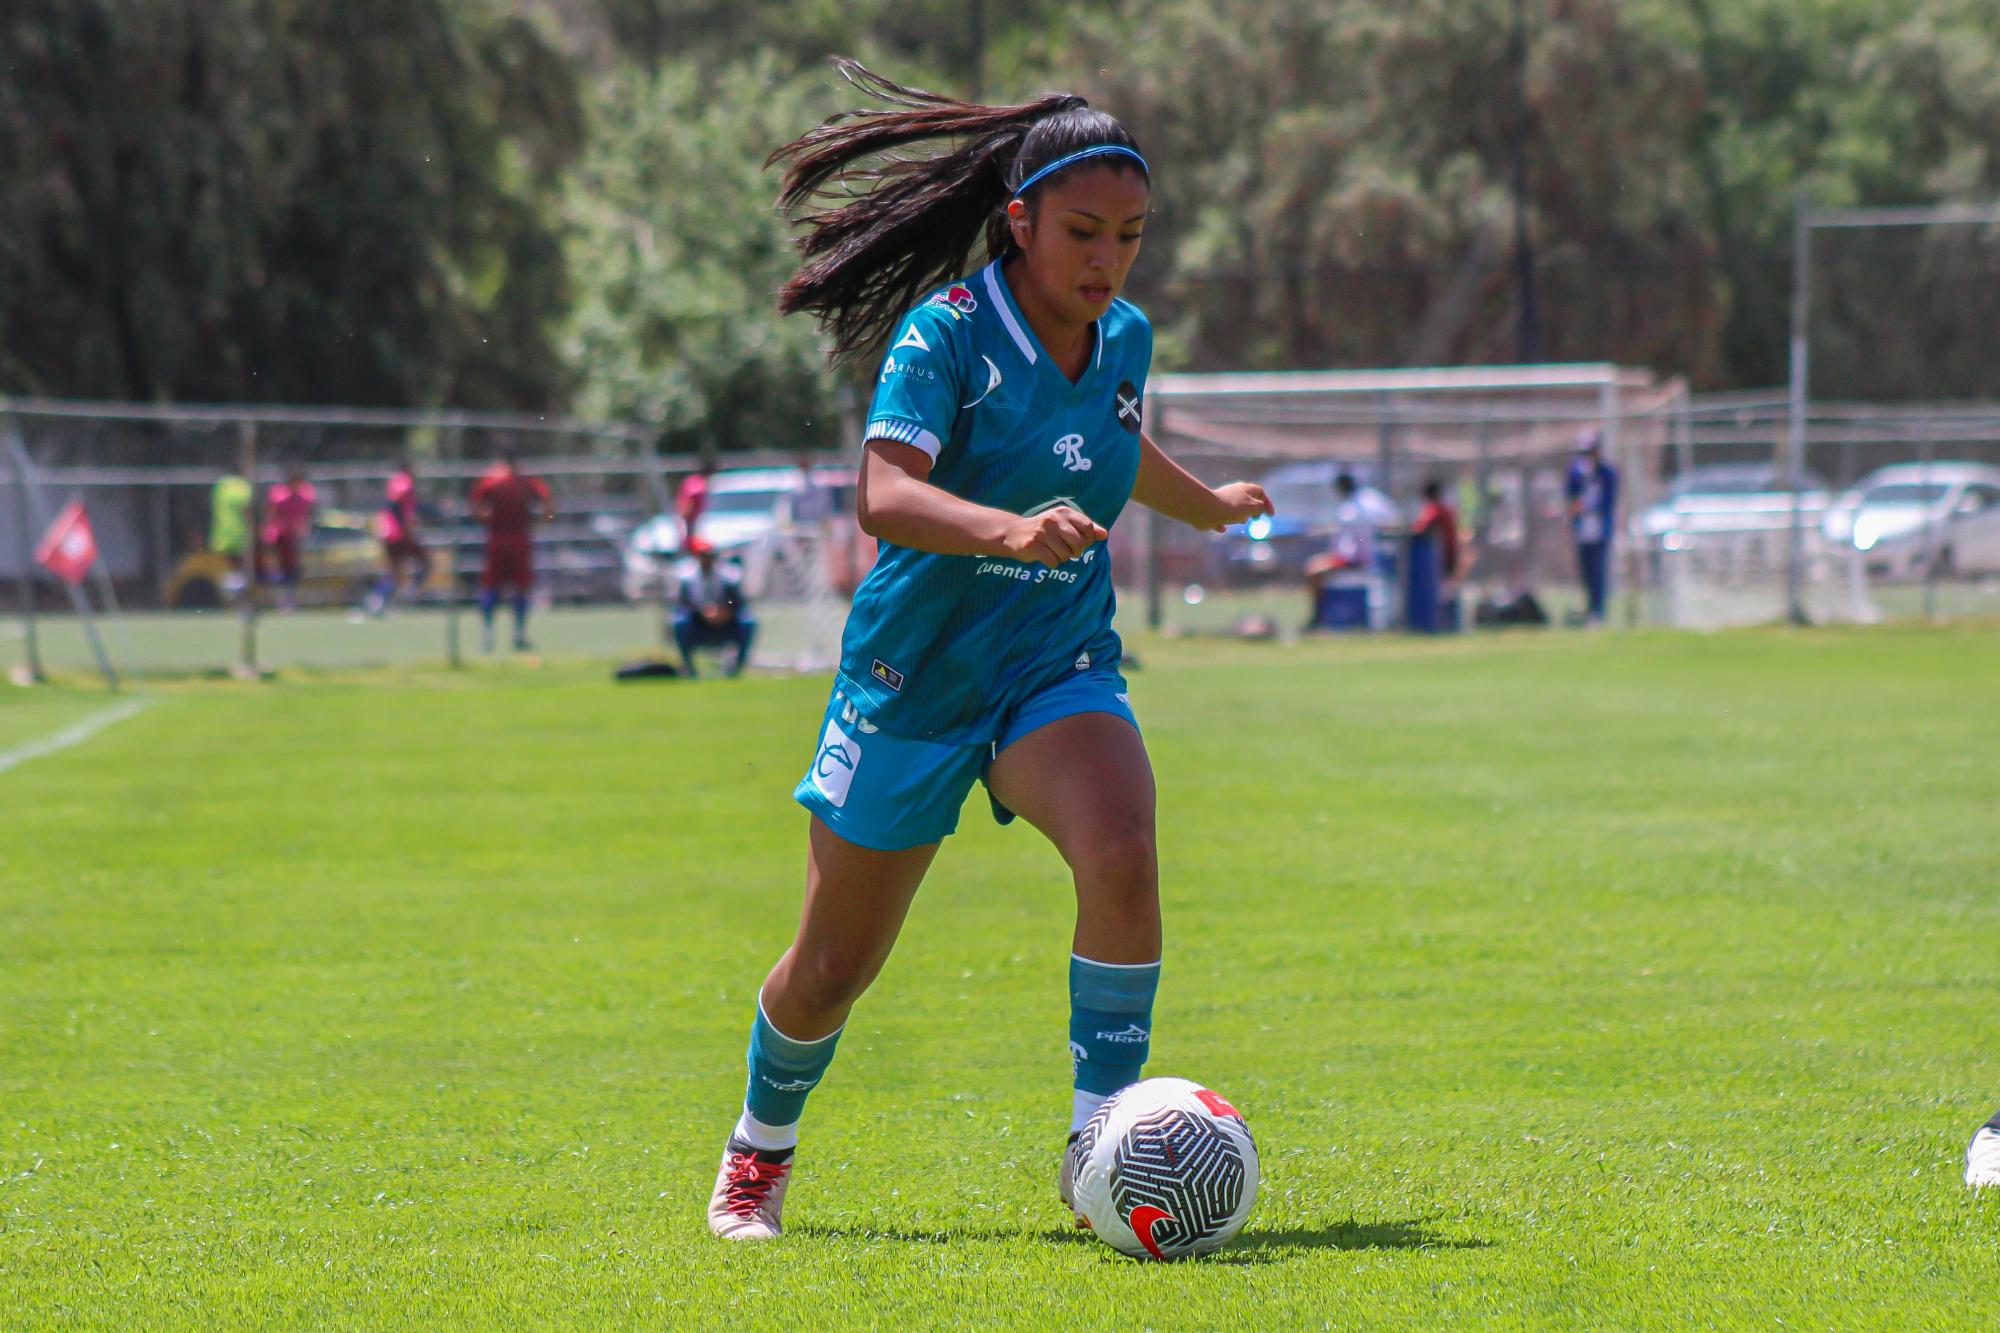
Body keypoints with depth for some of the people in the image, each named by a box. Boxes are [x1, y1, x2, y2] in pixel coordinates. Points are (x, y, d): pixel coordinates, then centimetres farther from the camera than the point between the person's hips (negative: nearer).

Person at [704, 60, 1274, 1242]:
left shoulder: (1125, 341, 0)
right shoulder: (946, 332, -18)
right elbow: (884, 494, -33)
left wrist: (1211, 506, 41)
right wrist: (1008, 530, -50)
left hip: (1060, 667, 3)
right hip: (914, 674, -3)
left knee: (1122, 856, -28)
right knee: (835, 968, 8)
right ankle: (761, 1150, 37)